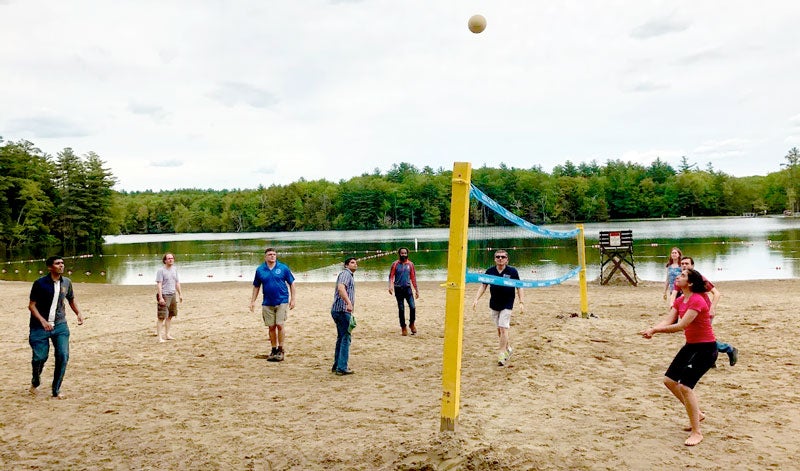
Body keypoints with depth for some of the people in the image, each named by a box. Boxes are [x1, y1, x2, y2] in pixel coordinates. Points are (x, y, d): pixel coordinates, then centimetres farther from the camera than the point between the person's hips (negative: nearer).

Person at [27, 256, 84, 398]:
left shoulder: (66, 282, 2)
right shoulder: (40, 283, -11)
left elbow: (71, 299, 17)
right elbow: (31, 305, -8)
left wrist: (78, 313, 0)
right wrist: (43, 321, -22)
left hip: (60, 325, 3)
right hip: (40, 326, -3)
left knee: (63, 356, -8)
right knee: (40, 357, -3)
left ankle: (56, 390, 5)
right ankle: (35, 382, 30)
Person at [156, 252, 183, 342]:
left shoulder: (174, 269, 11)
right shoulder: (161, 270, -11)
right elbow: (159, 284, -15)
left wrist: (180, 294, 16)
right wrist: (160, 298, -21)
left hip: (173, 295, 7)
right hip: (164, 295, -7)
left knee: (170, 316, 11)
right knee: (162, 317, -7)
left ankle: (167, 335, 20)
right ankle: (159, 337, -5)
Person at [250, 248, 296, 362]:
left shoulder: (283, 268, -1)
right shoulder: (260, 270, 4)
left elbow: (291, 283, 4)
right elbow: (256, 286, 13)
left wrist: (293, 298, -1)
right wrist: (253, 301, 10)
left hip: (282, 301, -2)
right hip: (267, 303, 2)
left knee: (280, 325, -8)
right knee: (271, 327, 6)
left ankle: (281, 350, 4)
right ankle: (273, 350, 19)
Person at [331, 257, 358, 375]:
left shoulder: (350, 276, 24)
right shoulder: (345, 274, -9)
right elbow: (341, 288, -27)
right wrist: (349, 303, -38)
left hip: (339, 311, 11)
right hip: (342, 310, -11)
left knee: (341, 338, 17)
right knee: (345, 338, -7)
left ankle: (337, 365, 25)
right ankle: (342, 368, -6)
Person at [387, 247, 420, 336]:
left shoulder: (410, 264, 6)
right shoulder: (395, 264, 0)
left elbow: (413, 277, 9)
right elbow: (391, 276, -3)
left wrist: (416, 290, 8)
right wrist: (390, 286, -20)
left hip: (408, 288, 1)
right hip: (398, 289, -1)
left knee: (412, 307, -11)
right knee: (401, 309, 4)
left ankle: (412, 324, 11)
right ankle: (403, 327, 14)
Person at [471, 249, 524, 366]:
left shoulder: (512, 271, -7)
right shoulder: (490, 271, 0)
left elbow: (518, 287, -1)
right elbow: (483, 286, 4)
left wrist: (521, 302, -6)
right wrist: (476, 299, -5)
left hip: (507, 305, -4)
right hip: (494, 304, 4)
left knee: (503, 328, -10)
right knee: (499, 329, 13)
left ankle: (501, 354, -3)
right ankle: (508, 348, 33)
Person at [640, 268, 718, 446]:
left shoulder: (697, 301, -22)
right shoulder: (680, 301, 7)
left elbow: (681, 325, -28)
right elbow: (667, 320, -4)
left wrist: (655, 330, -25)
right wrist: (652, 330, -23)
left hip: (705, 348, -10)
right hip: (691, 345, 10)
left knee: (685, 386, -17)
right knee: (669, 380, 11)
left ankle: (696, 433, -4)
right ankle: (697, 414, 30)